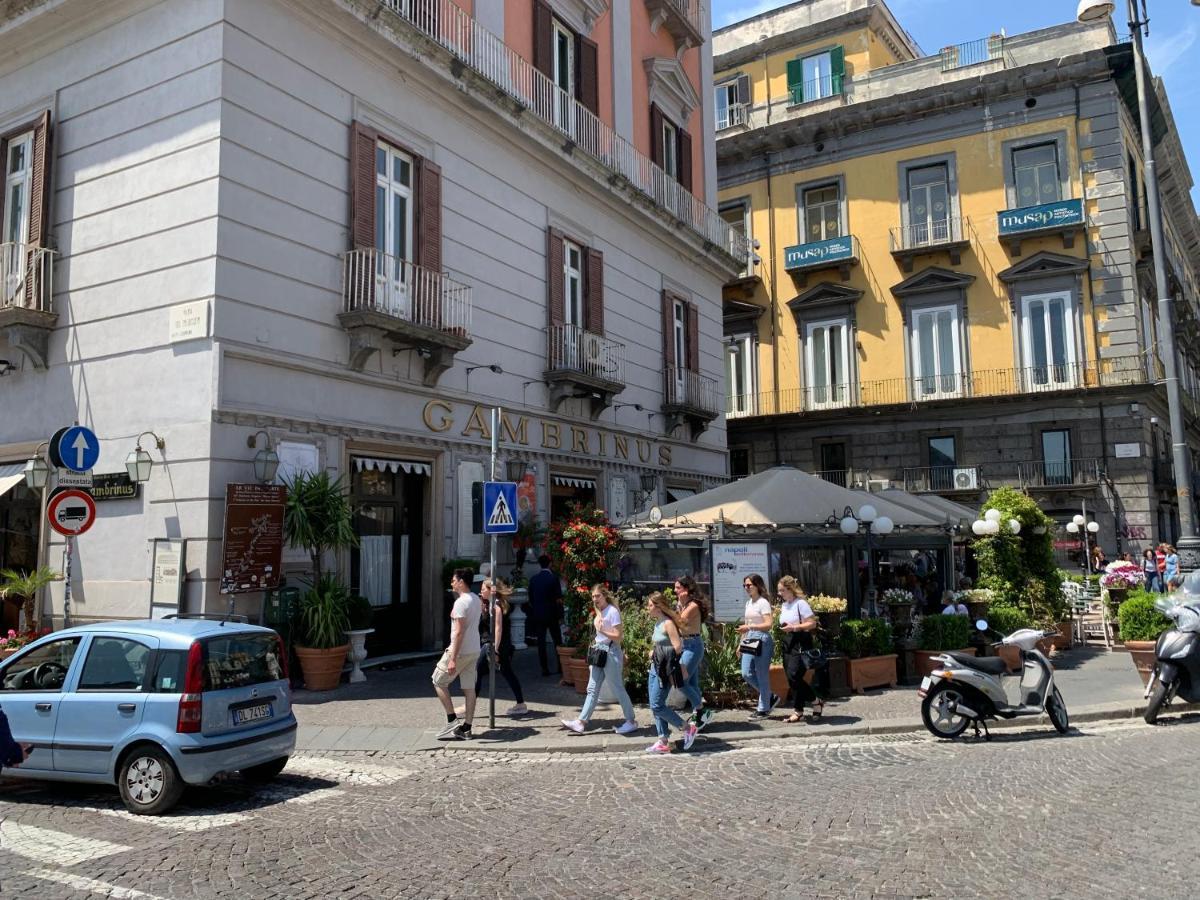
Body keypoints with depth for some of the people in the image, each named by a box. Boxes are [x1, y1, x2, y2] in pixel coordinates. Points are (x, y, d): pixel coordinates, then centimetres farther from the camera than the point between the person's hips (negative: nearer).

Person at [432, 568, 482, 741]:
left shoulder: (460, 602, -18)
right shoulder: (476, 600, 10)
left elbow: (459, 632, -24)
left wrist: (453, 659, -24)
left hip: (460, 651, -9)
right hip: (474, 650, 9)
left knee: (439, 681, 7)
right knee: (469, 688, 9)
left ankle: (452, 720, 4)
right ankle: (466, 729, 12)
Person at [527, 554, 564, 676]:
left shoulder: (533, 579, 1)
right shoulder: (553, 578, -10)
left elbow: (530, 599, 7)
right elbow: (558, 599, -10)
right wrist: (560, 616, -4)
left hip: (537, 615, 3)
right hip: (552, 615, -3)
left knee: (541, 642, 5)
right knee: (557, 641, 9)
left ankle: (544, 668, 5)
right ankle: (560, 666, 11)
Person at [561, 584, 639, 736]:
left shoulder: (612, 611, -13)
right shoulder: (599, 612, 13)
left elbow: (618, 637, -16)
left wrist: (602, 631, -28)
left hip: (611, 653, -8)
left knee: (617, 689, -1)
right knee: (592, 689, 6)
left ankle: (632, 721, 11)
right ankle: (581, 722, 5)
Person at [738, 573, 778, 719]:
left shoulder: (763, 603, -9)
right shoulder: (748, 603, 16)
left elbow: (768, 624, -18)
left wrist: (749, 627, -23)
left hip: (762, 640, -8)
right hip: (749, 641, 8)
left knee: (762, 675, -2)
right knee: (746, 674, 5)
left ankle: (763, 710, 8)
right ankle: (770, 698, 22)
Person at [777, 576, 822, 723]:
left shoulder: (801, 603, -10)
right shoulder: (784, 605, 15)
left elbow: (812, 623, -15)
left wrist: (793, 627, -21)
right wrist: (782, 628, 8)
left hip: (800, 643, -8)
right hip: (787, 643, 8)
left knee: (794, 676, -14)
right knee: (792, 679, 6)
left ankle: (816, 701, 4)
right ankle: (798, 711, 12)